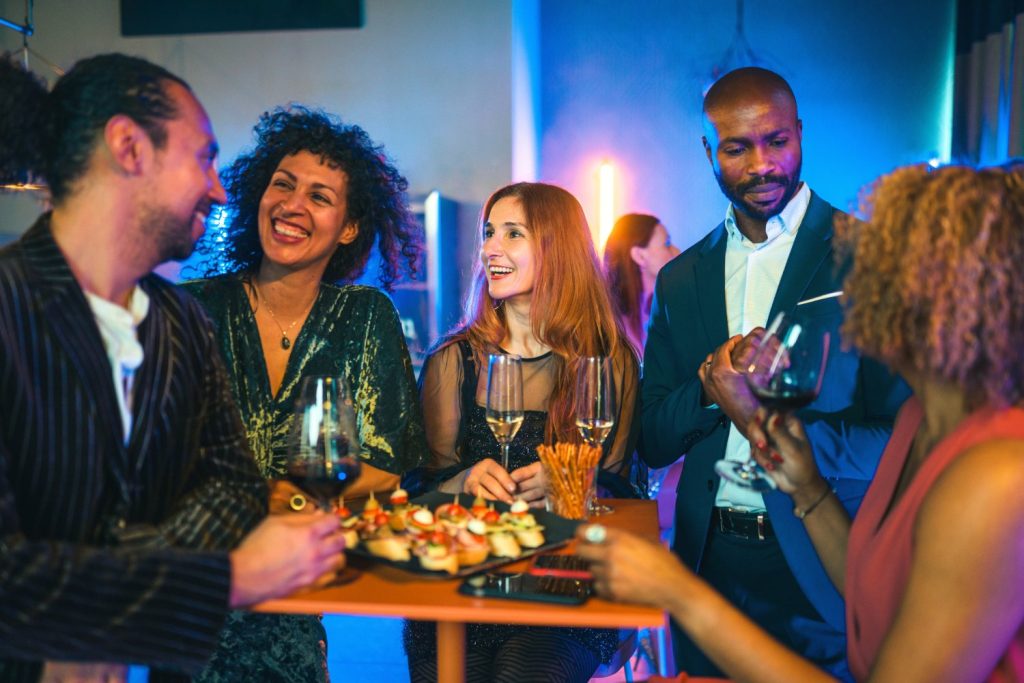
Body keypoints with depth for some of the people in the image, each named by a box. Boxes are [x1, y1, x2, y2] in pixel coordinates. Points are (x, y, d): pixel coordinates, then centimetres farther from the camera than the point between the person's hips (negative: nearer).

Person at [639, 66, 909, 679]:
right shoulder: (681, 278, 5)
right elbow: (653, 443, 4)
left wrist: (764, 421, -21)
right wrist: (710, 380, -15)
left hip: (823, 576, -3)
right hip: (708, 563, 4)